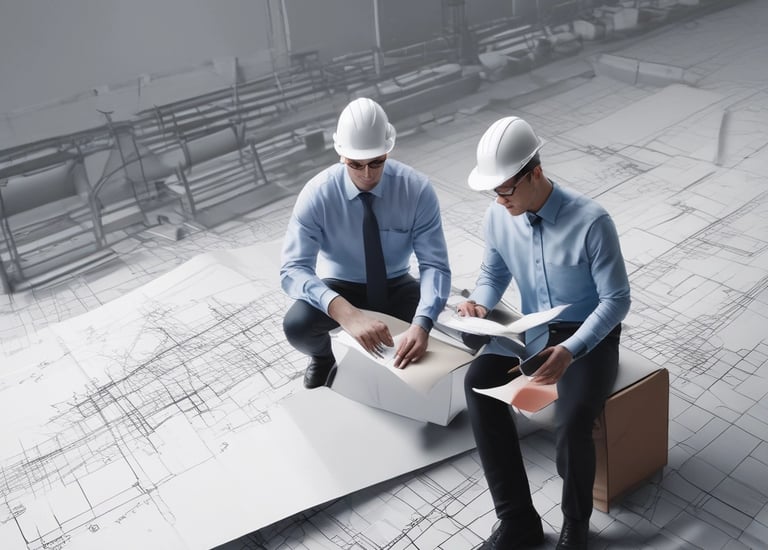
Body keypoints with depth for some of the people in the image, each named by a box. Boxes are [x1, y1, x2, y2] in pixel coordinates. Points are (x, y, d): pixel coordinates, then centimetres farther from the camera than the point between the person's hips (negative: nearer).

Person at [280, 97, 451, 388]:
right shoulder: (317, 193, -22)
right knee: (296, 325, -32)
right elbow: (293, 270, -30)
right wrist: (346, 313, -50)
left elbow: (435, 265, -23)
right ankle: (322, 359, 7)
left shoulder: (417, 189, -21)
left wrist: (422, 323, -45)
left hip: (397, 288, 1)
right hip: (342, 288, 0)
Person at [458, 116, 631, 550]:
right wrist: (480, 304, -14)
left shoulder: (591, 221, -24)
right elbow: (494, 273, 10)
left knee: (573, 421, -31)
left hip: (589, 335, -4)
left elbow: (616, 299, -18)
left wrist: (570, 350, -32)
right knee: (478, 383, -23)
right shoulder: (498, 217, -8)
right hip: (532, 330, 5)